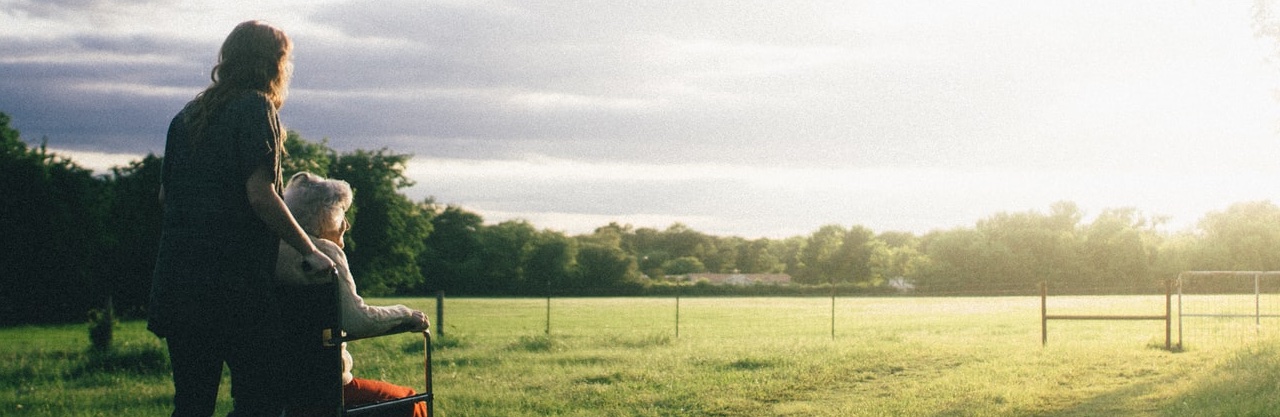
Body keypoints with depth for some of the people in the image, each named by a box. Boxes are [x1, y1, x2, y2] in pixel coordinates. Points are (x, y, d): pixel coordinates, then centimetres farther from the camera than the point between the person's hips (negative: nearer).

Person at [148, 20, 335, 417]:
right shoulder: (255, 106, -5)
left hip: (178, 277, 7)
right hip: (236, 279, -7)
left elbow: (165, 194, 19)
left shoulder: (188, 114, 16)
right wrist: (309, 250, -7)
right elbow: (260, 194, -14)